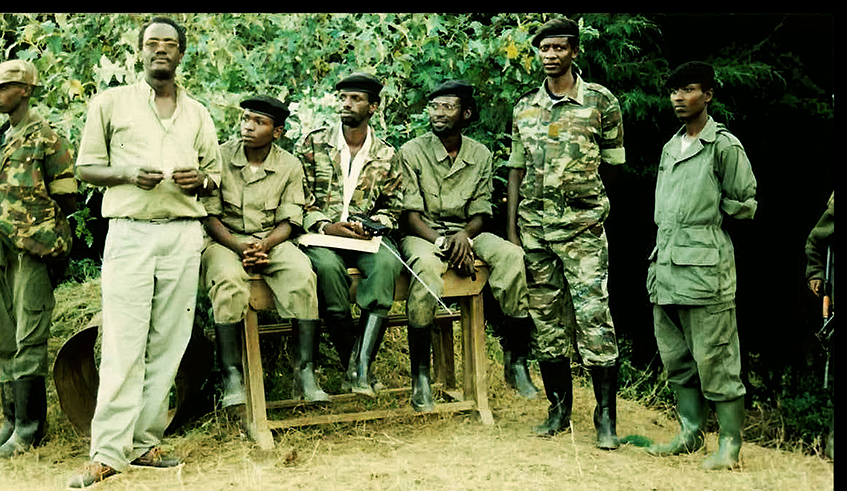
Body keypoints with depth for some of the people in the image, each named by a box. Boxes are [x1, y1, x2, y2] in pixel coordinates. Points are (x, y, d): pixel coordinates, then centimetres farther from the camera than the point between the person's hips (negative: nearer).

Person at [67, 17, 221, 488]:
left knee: (168, 343, 1)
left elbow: (215, 174, 20)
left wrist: (200, 180, -3)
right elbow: (86, 167, 8)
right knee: (124, 344, -9)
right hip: (129, 232, -3)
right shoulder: (111, 103, 10)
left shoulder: (198, 114, 18)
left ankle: (144, 442, 8)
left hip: (184, 233, 3)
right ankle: (108, 452, -7)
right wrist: (128, 174, -11)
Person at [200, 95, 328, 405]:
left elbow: (288, 222, 1)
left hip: (271, 241, 2)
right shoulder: (220, 158, 0)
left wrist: (263, 246, -19)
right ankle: (231, 376, -33)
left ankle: (305, 372, -28)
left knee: (302, 275, -30)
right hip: (225, 239, -1)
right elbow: (210, 216, -2)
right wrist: (240, 248, -17)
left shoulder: (290, 166, 4)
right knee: (229, 281, -36)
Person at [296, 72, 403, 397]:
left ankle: (361, 364, -38)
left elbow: (392, 209, 15)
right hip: (320, 235, -1)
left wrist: (372, 225, -8)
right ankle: (350, 362, -24)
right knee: (328, 266, -37)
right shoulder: (313, 144, 8)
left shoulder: (386, 156, 13)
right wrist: (325, 226, -13)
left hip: (366, 237, 1)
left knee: (387, 263, -34)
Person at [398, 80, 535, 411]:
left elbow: (481, 212, 6)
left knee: (512, 256, -27)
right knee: (426, 265, -39)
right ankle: (420, 374, -30)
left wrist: (465, 235, -17)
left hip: (465, 233, 3)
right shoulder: (412, 152, -2)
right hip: (422, 235, -3)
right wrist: (442, 243, -21)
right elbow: (410, 213, -7)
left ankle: (518, 359, -19)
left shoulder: (480, 155, 9)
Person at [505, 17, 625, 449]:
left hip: (582, 226, -4)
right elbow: (516, 170, 12)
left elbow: (614, 164, 5)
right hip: (534, 227, 4)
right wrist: (511, 230, 7)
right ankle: (559, 408, 20)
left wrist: (600, 211, -1)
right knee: (546, 321, 9)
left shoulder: (601, 101, 0)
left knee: (594, 319, -7)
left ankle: (606, 417, 0)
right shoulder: (525, 108, 11)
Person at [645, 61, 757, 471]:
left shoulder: (725, 146, -3)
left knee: (714, 359, -6)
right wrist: (656, 262, 17)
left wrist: (708, 216, 1)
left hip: (704, 266, -7)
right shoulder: (670, 148, 19)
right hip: (666, 265, 8)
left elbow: (745, 206, -2)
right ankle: (690, 433, 22)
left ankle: (730, 444, 2)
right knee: (676, 359, 12)